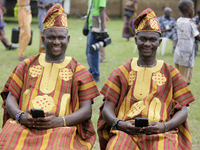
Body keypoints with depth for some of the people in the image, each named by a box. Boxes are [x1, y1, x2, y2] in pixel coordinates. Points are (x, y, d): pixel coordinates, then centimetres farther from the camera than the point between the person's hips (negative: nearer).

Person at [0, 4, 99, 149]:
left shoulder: (78, 71, 14)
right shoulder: (27, 65, 21)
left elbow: (87, 110, 6)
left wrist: (59, 121, -12)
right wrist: (21, 116, -9)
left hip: (61, 129, -2)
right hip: (22, 127, 2)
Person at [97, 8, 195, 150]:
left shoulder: (171, 73, 16)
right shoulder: (122, 72, 16)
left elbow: (182, 111, 11)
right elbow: (107, 108, 10)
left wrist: (165, 126, -10)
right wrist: (119, 124, -12)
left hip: (161, 134, 0)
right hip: (126, 132, 0)